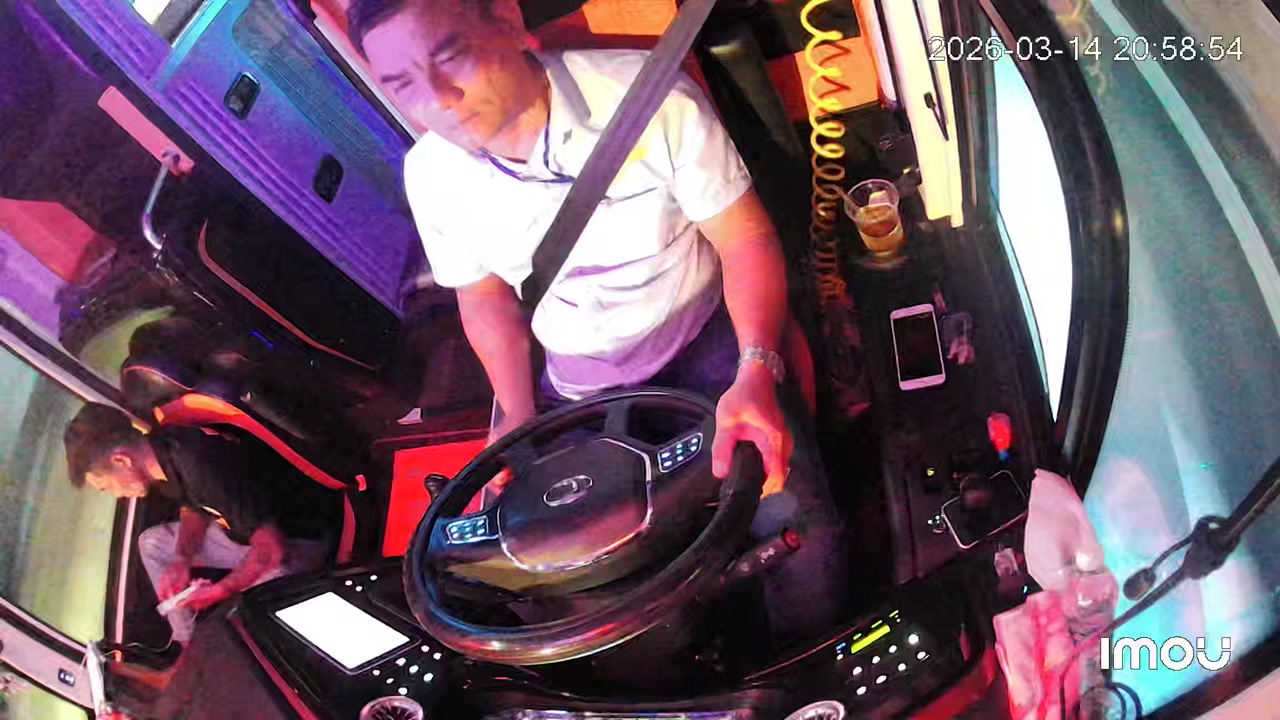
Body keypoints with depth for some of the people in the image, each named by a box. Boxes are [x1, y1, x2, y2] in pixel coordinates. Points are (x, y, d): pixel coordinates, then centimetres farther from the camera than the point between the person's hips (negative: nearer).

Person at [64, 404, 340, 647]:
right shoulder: (159, 449, -7)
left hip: (300, 542, -9)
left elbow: (272, 550, -33)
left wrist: (218, 592, -24)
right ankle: (187, 645, 15)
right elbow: (193, 510, 12)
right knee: (152, 543, 10)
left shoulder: (204, 470, -33)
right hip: (248, 529, 9)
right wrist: (182, 560, -4)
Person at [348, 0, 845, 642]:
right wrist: (518, 413, -5)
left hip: (706, 340, -3)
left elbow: (746, 239, -16)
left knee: (792, 528, -20)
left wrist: (756, 375, -30)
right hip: (583, 385, 3)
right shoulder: (430, 174, -12)